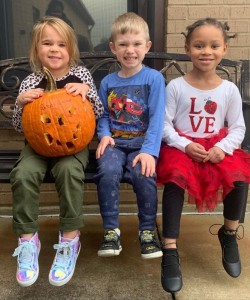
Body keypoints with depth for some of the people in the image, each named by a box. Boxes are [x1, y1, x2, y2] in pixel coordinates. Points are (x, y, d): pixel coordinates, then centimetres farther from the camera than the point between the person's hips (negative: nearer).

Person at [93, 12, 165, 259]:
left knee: (143, 174, -29)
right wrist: (105, 135, -8)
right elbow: (103, 116, 14)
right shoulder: (108, 82, 10)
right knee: (108, 171, -28)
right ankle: (110, 229, -9)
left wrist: (149, 150, -20)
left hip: (142, 142, -2)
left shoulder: (154, 78, -1)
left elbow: (157, 118, -9)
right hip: (115, 142, 2)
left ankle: (147, 230, -4)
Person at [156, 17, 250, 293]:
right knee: (175, 179, -32)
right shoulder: (176, 86, -4)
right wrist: (185, 145, -19)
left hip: (217, 147, 2)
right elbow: (164, 124, -4)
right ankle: (170, 252, -20)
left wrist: (223, 148, -15)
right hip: (181, 147, -2)